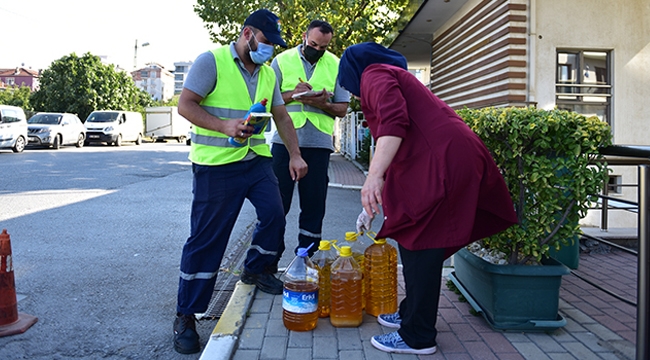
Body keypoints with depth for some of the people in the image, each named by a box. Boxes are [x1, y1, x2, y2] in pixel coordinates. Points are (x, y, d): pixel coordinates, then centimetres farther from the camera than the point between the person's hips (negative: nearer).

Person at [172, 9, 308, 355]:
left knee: (274, 213, 1)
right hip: (215, 163, -6)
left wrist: (295, 155, 9)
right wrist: (224, 125, -24)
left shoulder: (269, 73, 14)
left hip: (257, 160, 7)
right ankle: (185, 316, 8)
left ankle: (255, 270, 31)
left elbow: (281, 117, 18)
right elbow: (185, 104, -11)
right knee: (206, 238, -4)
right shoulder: (211, 61, -6)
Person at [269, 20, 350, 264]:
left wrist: (324, 104, -14)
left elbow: (342, 108, 8)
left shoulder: (335, 65, 7)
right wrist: (292, 95, -15)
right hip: (284, 140, -1)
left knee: (314, 205, 6)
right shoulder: (283, 60, 5)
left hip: (319, 143, 1)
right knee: (277, 202, 3)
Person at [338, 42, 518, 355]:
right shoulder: (393, 76, 32)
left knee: (421, 244, -4)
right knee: (414, 241, 17)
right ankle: (411, 314, 31)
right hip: (458, 157, 10)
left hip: (441, 161, -10)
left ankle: (417, 337, 5)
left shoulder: (374, 75, 2)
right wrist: (374, 204, 39)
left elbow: (395, 123, -20)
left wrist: (374, 176, -26)